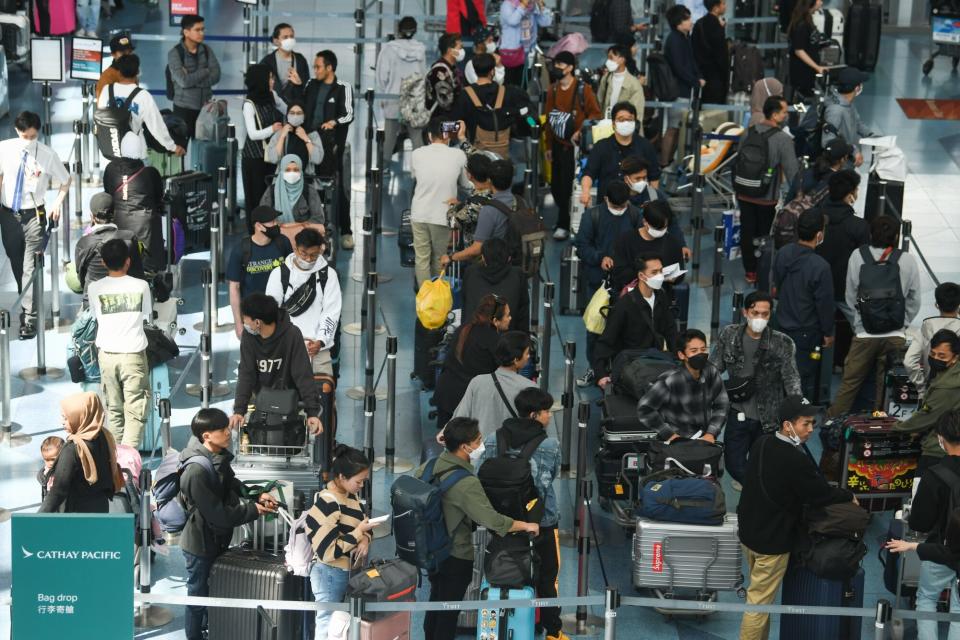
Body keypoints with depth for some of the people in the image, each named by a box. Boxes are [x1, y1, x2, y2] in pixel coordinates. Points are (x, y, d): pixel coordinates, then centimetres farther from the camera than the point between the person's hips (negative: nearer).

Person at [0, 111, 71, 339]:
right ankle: (26, 305, 35)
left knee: (30, 268, -8)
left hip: (33, 216, -3)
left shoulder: (47, 155, -11)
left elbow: (66, 181, 3)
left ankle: (30, 318, -6)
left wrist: (58, 203, -9)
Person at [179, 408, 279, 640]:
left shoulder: (219, 456, -3)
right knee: (198, 595, 11)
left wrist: (257, 496, -6)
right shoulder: (196, 471, -32)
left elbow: (233, 487, 11)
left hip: (217, 538, 9)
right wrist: (254, 510, -21)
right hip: (200, 543, -9)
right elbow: (217, 514, -28)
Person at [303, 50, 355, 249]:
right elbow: (302, 109, 23)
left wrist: (335, 122, -25)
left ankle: (345, 231, 1)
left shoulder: (343, 88, -2)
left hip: (331, 145, -5)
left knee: (337, 187, -4)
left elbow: (349, 115, -8)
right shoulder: (311, 85, 13)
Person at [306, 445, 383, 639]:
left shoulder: (351, 494, 3)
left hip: (351, 571, 8)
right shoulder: (326, 505, -23)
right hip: (331, 575, -8)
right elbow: (327, 552, -25)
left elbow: (363, 522, 14)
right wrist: (359, 532, -21)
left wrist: (366, 539, -9)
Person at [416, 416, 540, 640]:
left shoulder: (427, 467, -4)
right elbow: (491, 520, -32)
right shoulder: (467, 483, -29)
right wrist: (525, 525, -19)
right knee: (449, 611, 8)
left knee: (435, 603, 24)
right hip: (456, 556, -7)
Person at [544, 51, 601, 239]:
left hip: (576, 146, -5)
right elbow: (549, 118, 13)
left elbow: (595, 114, -6)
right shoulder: (553, 89, 7)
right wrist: (548, 146, 14)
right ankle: (565, 221, 23)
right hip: (558, 145, 5)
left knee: (569, 186, -6)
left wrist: (581, 131, -17)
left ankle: (564, 225, 3)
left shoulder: (583, 89, -9)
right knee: (556, 186, 7)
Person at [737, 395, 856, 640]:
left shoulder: (761, 444, -2)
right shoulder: (795, 459, -28)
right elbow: (819, 493, -16)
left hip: (750, 531, 9)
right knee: (759, 601, 2)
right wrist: (848, 496, 3)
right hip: (773, 540, -9)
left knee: (759, 594, 23)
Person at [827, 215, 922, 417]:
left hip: (864, 334, 0)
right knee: (886, 386, 8)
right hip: (895, 335, 0)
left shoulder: (857, 256, -3)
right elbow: (914, 300, 2)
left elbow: (850, 296, 2)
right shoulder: (907, 260, -4)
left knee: (849, 384, 7)